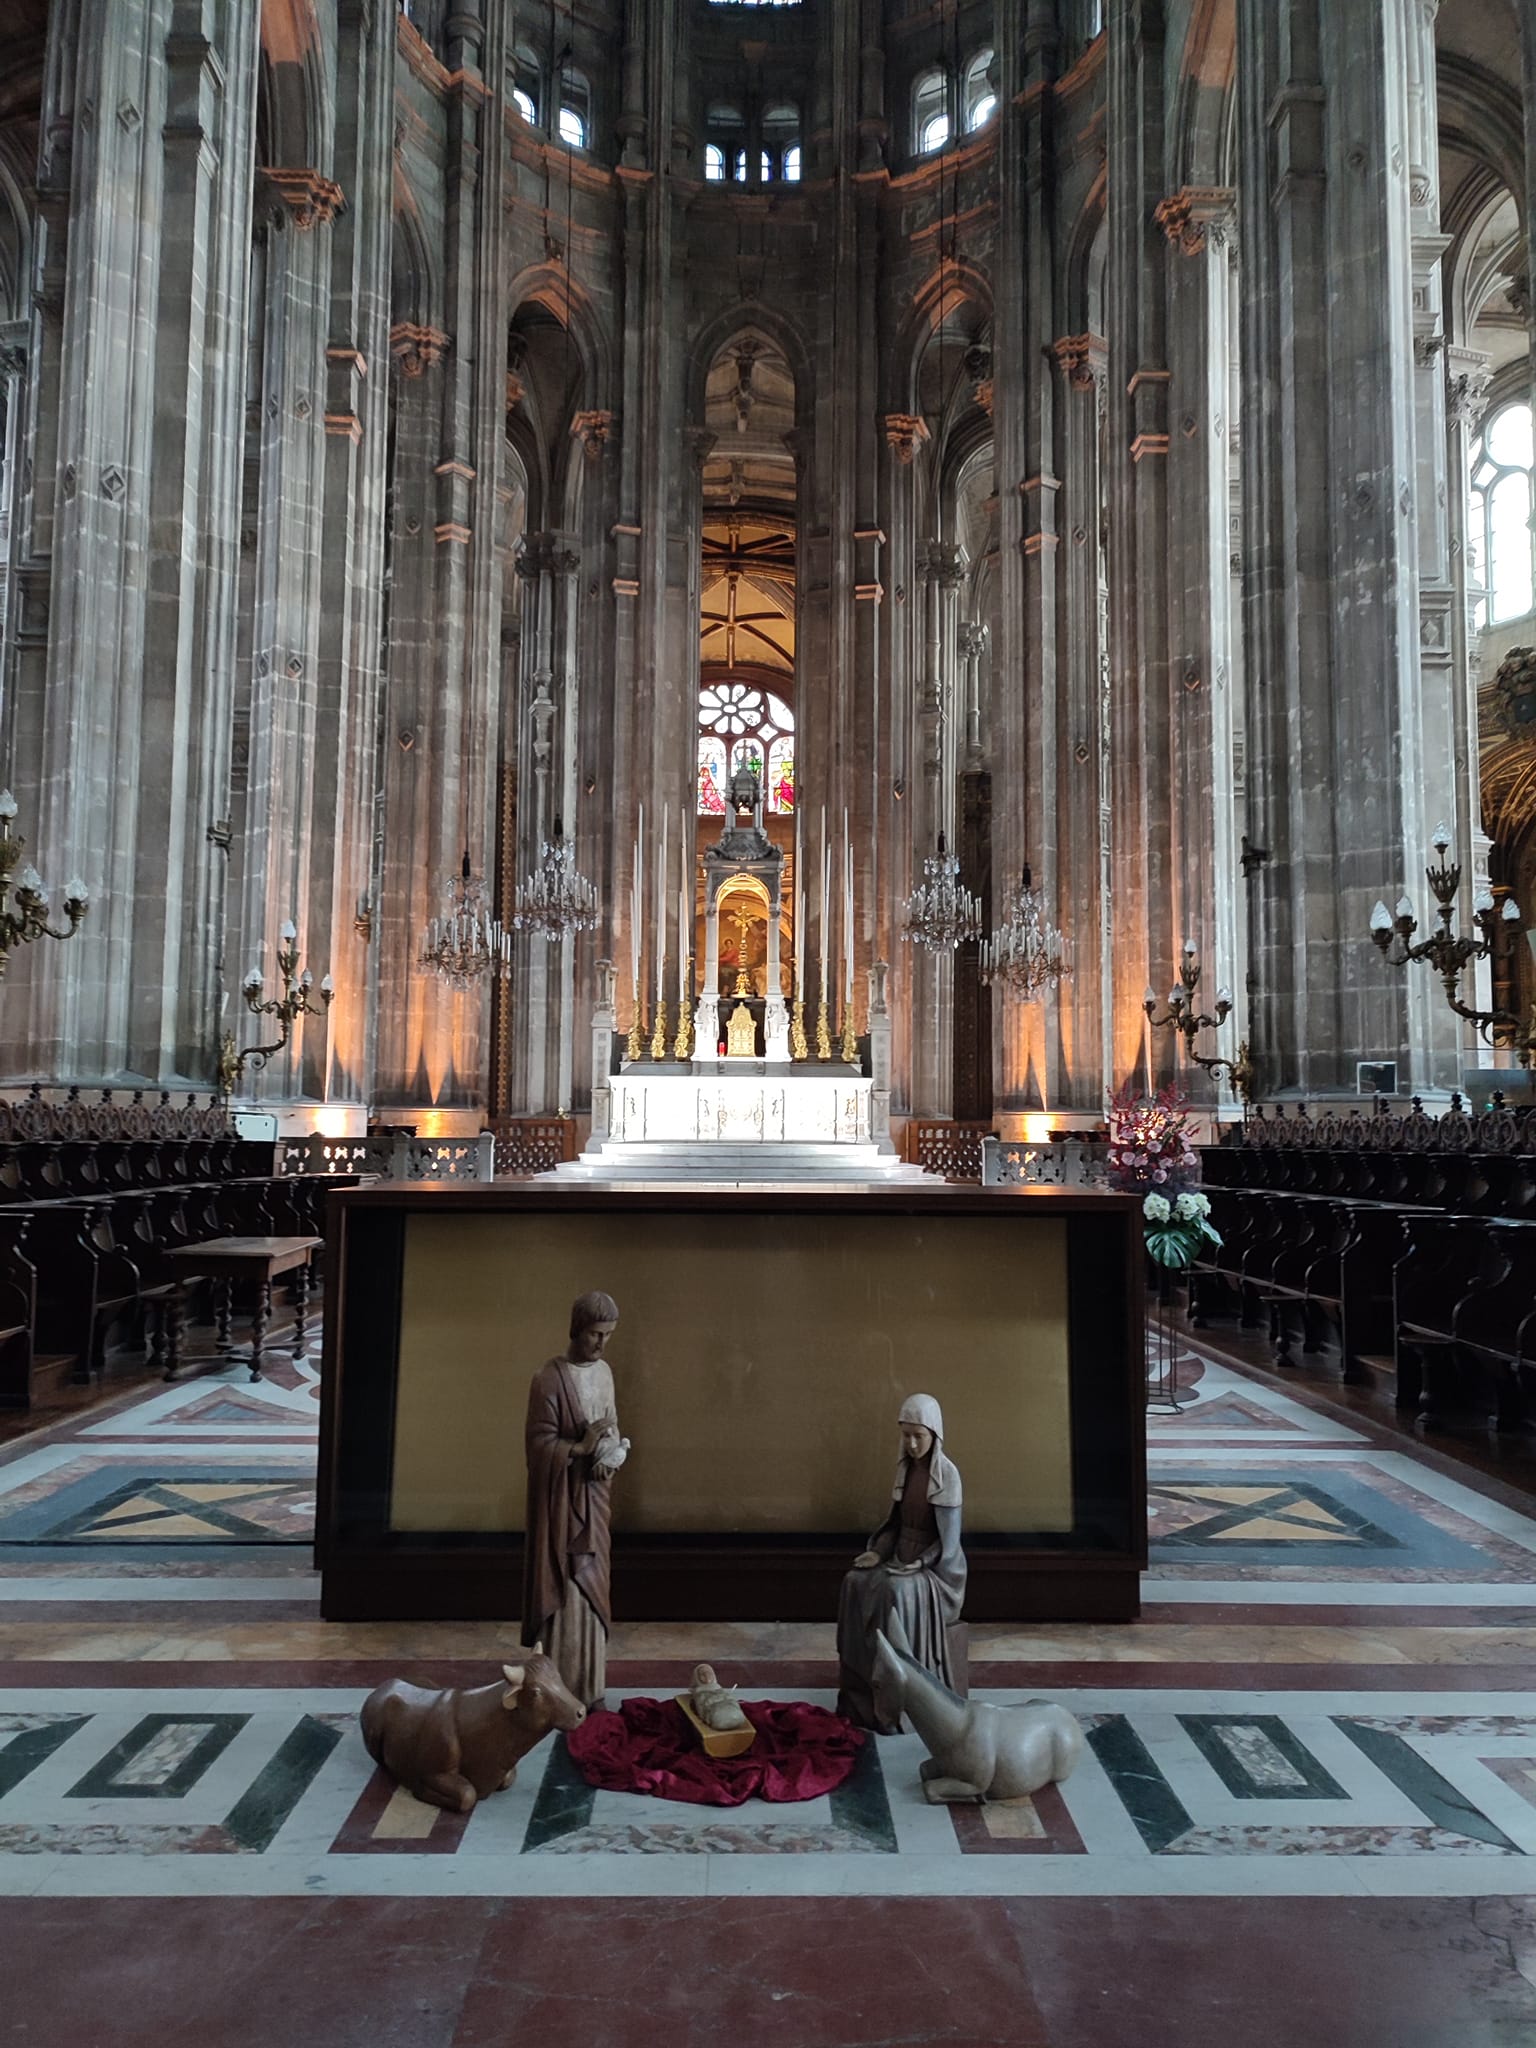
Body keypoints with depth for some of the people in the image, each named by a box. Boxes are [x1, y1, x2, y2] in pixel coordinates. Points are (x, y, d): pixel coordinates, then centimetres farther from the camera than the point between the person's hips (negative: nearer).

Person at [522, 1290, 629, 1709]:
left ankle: (587, 1685, 24)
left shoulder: (605, 1371, 6)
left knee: (590, 1584, 13)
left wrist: (614, 1454, -7)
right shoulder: (549, 1379, -16)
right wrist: (581, 1447, -27)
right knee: (565, 1587, -2)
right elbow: (539, 1444, -15)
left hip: (595, 1492, 7)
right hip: (561, 1495, -7)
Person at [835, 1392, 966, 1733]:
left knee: (896, 1592, -35)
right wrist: (878, 1552, -4)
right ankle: (859, 1696, -14)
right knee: (855, 1583, -21)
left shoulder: (947, 1474, -13)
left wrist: (918, 1565, -22)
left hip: (935, 1564, -6)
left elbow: (949, 1538, -14)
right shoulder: (904, 1469, 6)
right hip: (902, 1555, 6)